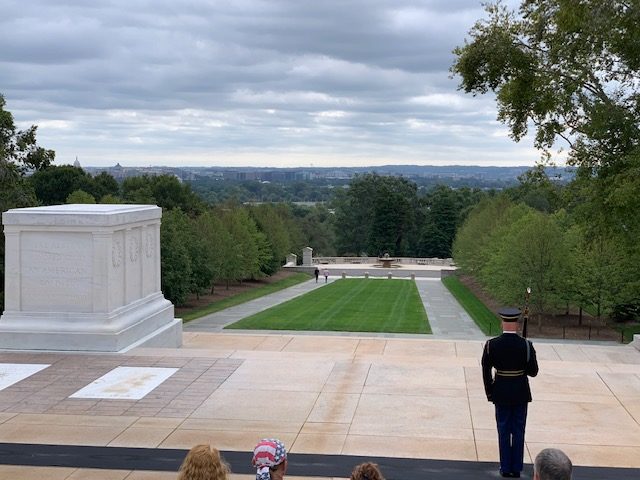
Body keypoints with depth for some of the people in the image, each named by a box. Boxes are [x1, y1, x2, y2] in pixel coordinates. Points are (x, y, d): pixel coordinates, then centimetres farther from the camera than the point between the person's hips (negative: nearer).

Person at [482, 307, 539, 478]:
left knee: (504, 431, 10)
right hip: (521, 393, 0)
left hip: (501, 394, 0)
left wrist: (489, 393, 6)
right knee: (518, 431, 10)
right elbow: (533, 372, -7)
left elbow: (486, 372, -5)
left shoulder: (491, 345, -10)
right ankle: (516, 468, 16)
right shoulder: (526, 345, -12)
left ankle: (506, 468, 15)